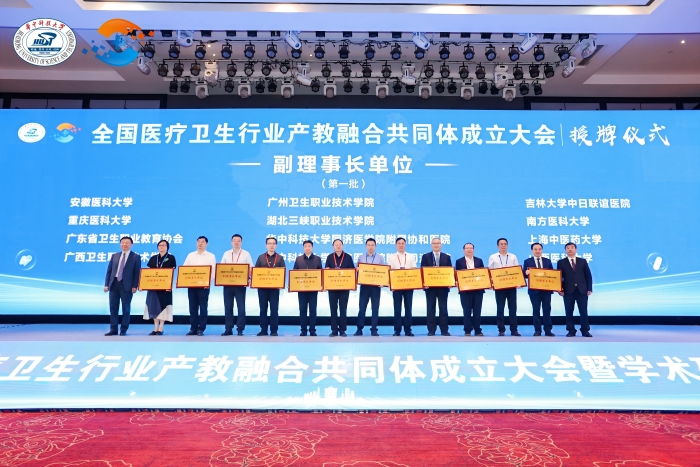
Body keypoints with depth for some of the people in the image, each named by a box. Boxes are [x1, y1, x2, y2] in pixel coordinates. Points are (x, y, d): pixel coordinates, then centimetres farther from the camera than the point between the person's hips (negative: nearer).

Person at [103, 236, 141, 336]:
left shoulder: (136, 257, 3)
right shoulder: (114, 256, 15)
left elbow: (137, 273, -3)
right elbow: (109, 271, 12)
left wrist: (134, 286, -12)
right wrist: (106, 284, 2)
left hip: (127, 285, -4)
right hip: (114, 284, 4)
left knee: (126, 308, 2)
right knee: (113, 307, 6)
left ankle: (123, 330, 10)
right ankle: (113, 329, 13)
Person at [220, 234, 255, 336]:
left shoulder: (246, 254, 3)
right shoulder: (226, 254, 11)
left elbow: (251, 268, 0)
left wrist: (249, 279, -15)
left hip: (240, 284, -2)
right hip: (227, 284, 3)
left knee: (241, 307, -2)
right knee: (228, 307, 5)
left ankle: (240, 329, 6)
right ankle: (228, 329, 13)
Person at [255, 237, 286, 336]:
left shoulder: (280, 258, 7)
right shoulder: (261, 257, 10)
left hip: (275, 287, -1)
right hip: (262, 287, 1)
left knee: (274, 309, -1)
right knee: (263, 309, 4)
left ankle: (274, 331, 5)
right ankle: (263, 330, 12)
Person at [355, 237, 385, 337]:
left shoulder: (380, 258, 5)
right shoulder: (361, 257, 8)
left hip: (376, 286, 0)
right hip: (364, 285, 0)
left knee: (375, 308, 3)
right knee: (362, 308, 0)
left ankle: (374, 330, 11)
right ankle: (359, 329, 9)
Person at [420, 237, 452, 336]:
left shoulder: (447, 257, 9)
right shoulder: (425, 256, 5)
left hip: (443, 286, 1)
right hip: (430, 286, -1)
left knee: (443, 309, 3)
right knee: (431, 309, 3)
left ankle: (444, 330, 10)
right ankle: (431, 331, 9)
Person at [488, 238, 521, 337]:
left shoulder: (513, 257, 10)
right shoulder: (493, 257, 6)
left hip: (512, 286, 1)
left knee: (513, 308, 1)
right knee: (500, 308, 1)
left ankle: (514, 330, 6)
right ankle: (501, 330, 8)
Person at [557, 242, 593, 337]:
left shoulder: (583, 261, 10)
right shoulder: (561, 262, 6)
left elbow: (588, 276, 8)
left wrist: (589, 289, -1)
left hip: (582, 290, 1)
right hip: (568, 291, -1)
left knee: (584, 312, 2)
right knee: (569, 312, 2)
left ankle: (585, 331, 10)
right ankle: (571, 331, 9)